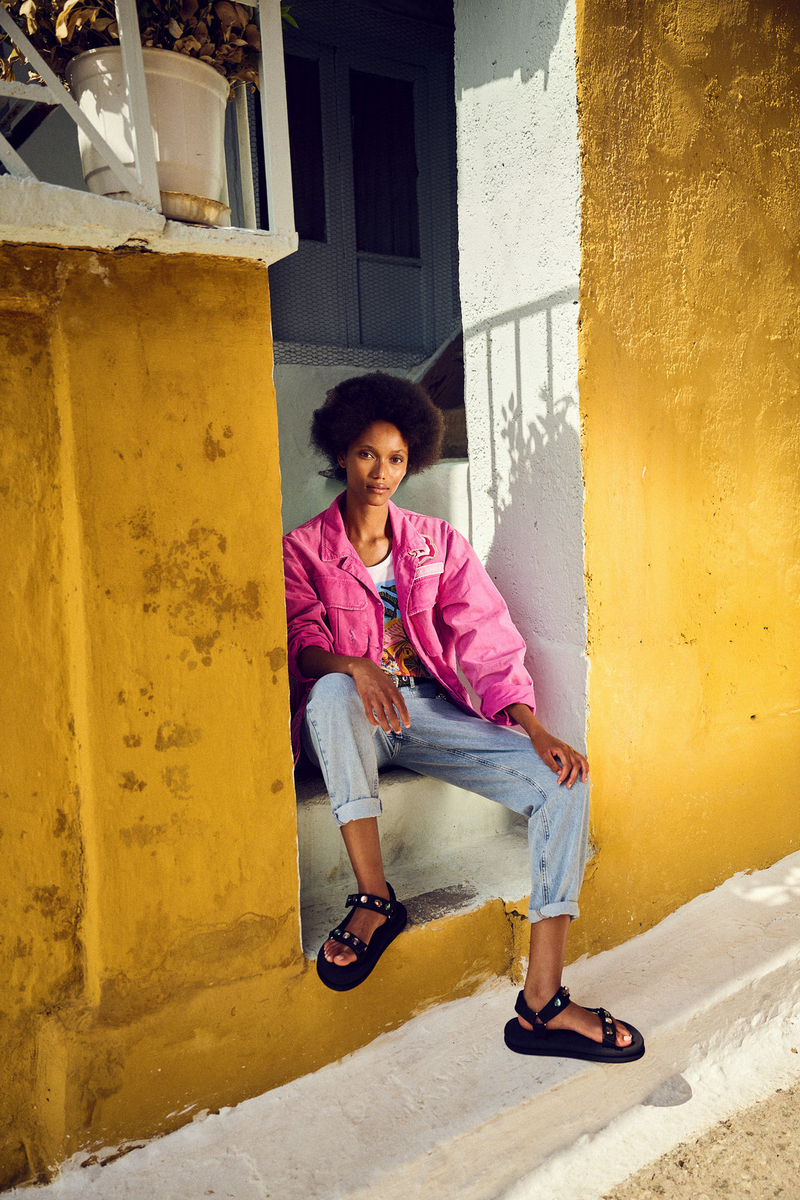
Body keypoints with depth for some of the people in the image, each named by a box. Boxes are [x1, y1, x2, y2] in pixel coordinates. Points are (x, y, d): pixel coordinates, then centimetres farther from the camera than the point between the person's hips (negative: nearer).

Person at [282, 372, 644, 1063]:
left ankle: (542, 1005, -18)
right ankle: (375, 898, -26)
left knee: (564, 781, -19)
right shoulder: (302, 550, 4)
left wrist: (535, 729, -14)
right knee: (332, 694, -40)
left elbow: (487, 640, 1)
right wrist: (355, 667, -35)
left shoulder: (438, 543, 10)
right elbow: (302, 642, -11)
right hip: (350, 717, -2)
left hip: (430, 708, 3)